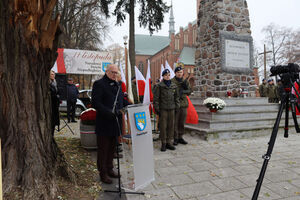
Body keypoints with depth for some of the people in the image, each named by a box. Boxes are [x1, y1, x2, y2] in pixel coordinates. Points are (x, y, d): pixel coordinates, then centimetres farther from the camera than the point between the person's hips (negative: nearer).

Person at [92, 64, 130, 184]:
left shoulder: (117, 85, 15)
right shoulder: (99, 84, -9)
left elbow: (122, 101, 19)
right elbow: (95, 103, -17)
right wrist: (109, 113, -27)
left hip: (116, 122, 8)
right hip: (104, 123, -7)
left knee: (112, 148, 17)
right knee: (103, 149, 5)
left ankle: (109, 169, 32)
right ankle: (103, 173, 20)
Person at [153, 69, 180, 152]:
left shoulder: (174, 86, 10)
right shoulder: (159, 86, -2)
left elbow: (176, 96, 17)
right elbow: (156, 98, -3)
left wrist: (177, 106, 11)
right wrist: (156, 108, -8)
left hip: (172, 108, 4)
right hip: (163, 108, -4)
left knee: (171, 126, 7)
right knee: (163, 126, -1)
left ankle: (169, 142, 20)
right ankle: (163, 143, 10)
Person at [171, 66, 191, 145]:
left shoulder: (185, 81, 12)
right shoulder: (172, 82, -5)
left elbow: (189, 92, 14)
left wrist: (186, 87, -4)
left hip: (184, 104, 5)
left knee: (182, 122, 11)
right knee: (175, 122, -2)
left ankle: (180, 137, 23)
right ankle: (175, 138, 9)